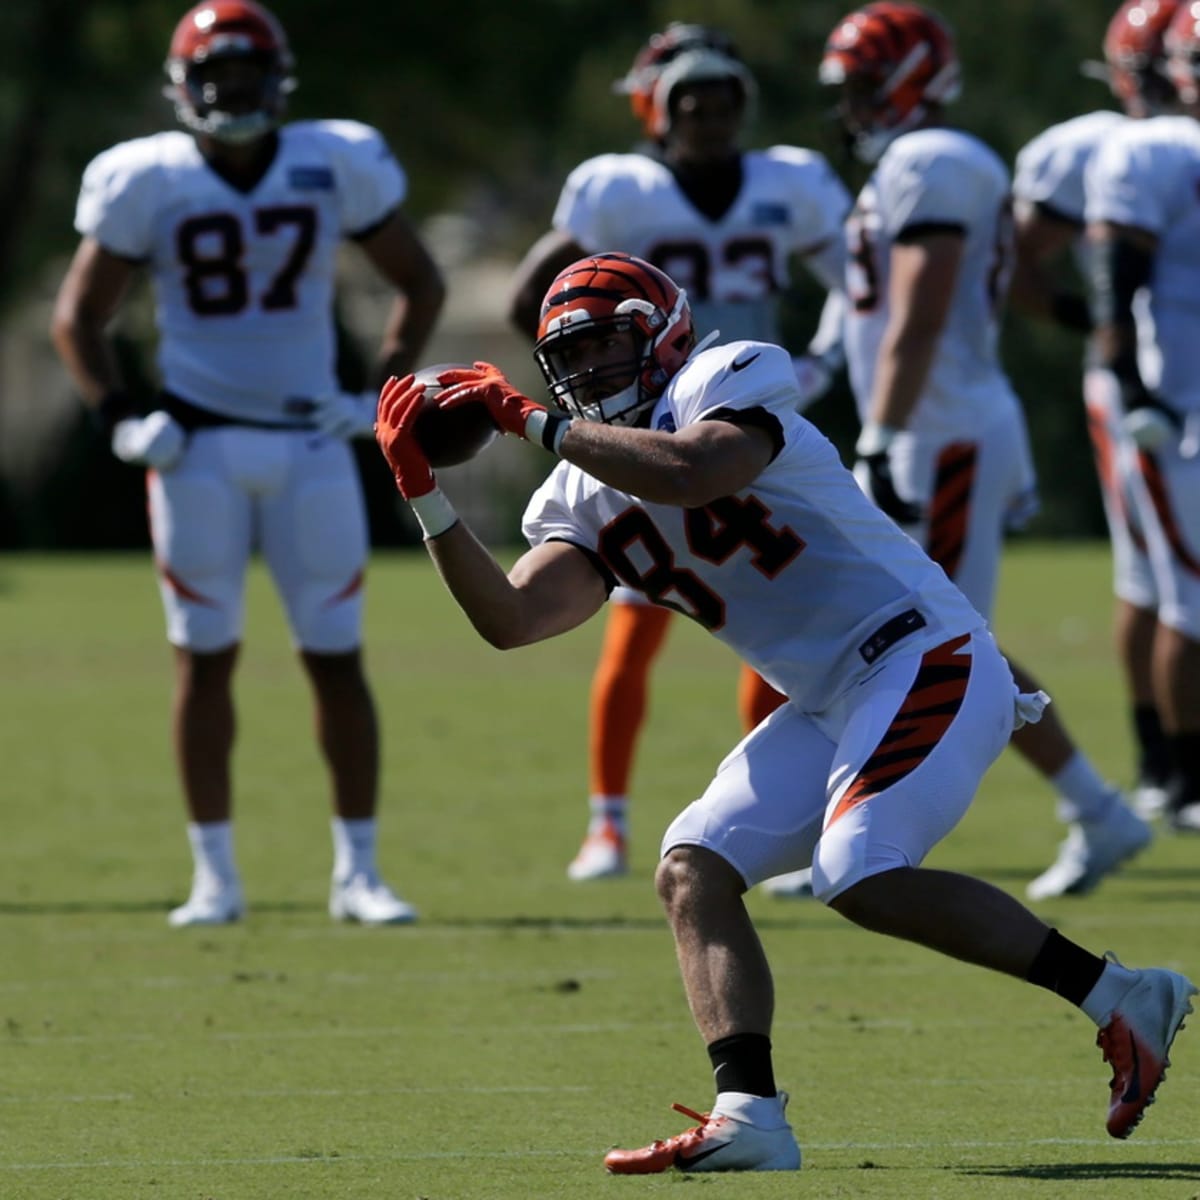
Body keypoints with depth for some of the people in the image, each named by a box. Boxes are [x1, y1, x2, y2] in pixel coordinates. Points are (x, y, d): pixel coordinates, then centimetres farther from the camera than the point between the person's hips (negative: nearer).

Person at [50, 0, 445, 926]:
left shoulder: (337, 166, -2)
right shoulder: (147, 182, -4)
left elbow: (419, 283, 10)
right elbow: (80, 316, 6)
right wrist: (120, 421, -7)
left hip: (309, 443, 1)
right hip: (198, 447, -1)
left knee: (338, 659, 0)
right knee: (206, 661, 2)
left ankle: (359, 872, 8)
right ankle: (215, 877, 8)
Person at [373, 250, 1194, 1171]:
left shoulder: (729, 385, -7)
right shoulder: (585, 499, 14)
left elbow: (689, 474, -29)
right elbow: (511, 619, 0)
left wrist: (538, 423, -21)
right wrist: (425, 495, -6)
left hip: (925, 657, -9)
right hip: (829, 708, 9)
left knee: (863, 877, -25)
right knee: (694, 871, -5)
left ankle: (1120, 998, -15)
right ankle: (749, 1118, -15)